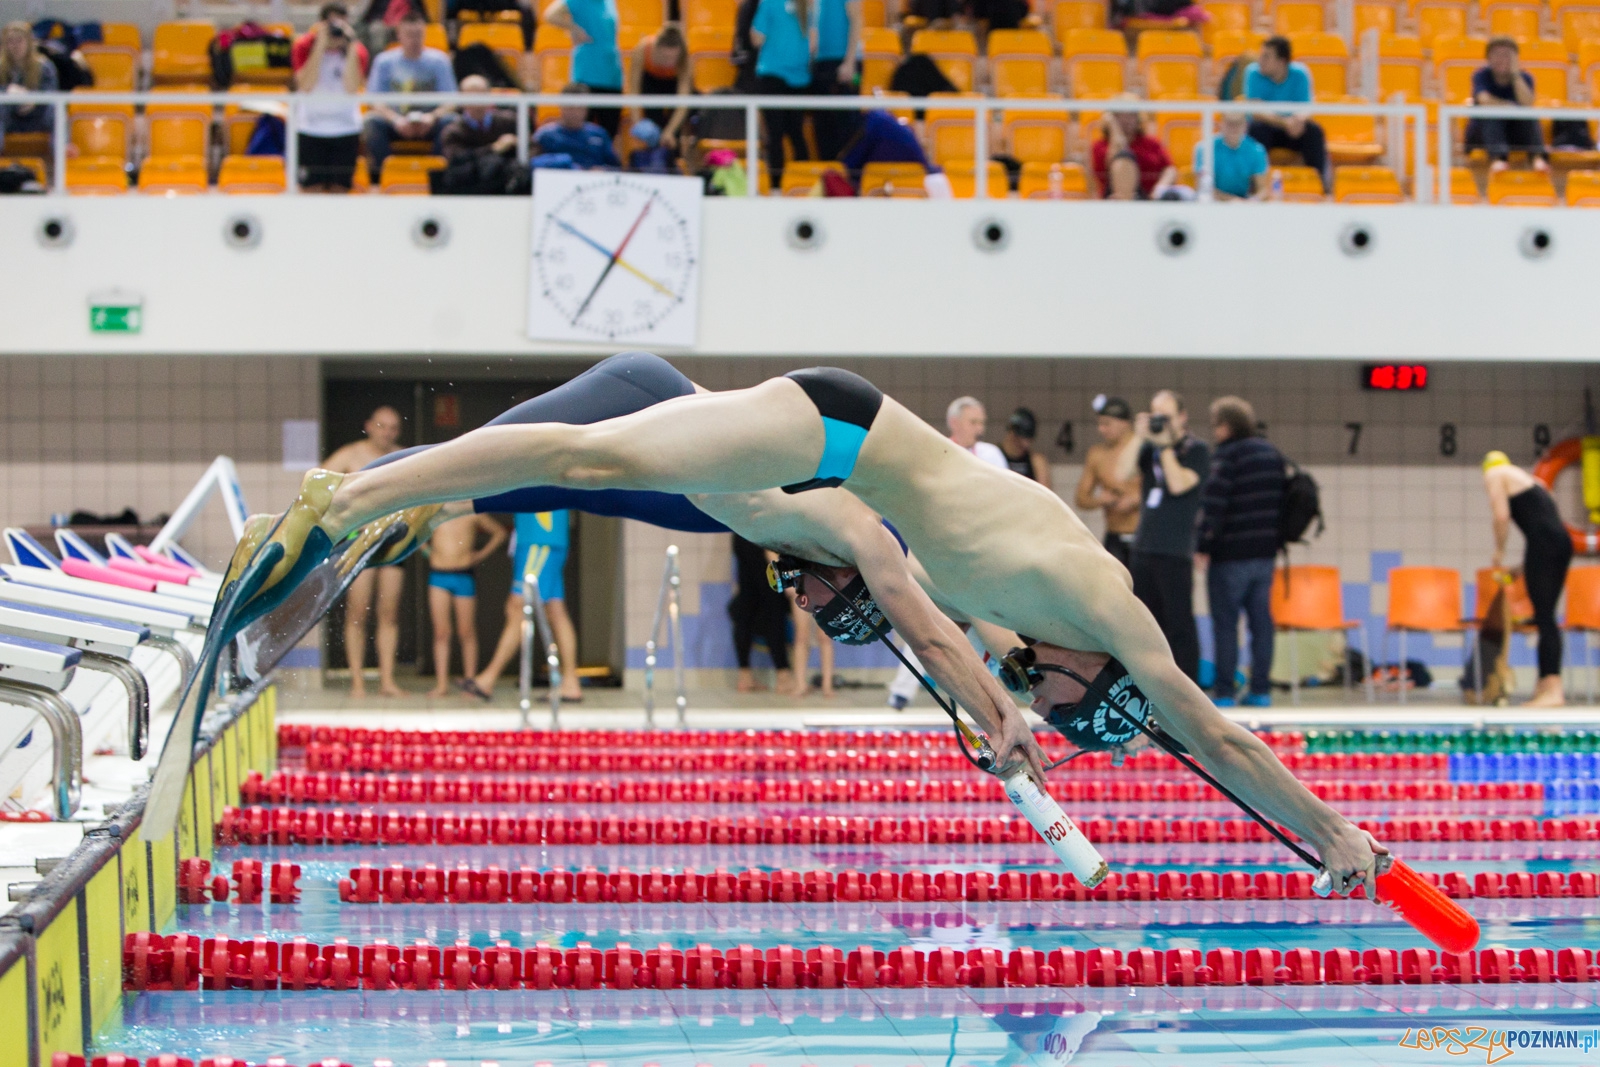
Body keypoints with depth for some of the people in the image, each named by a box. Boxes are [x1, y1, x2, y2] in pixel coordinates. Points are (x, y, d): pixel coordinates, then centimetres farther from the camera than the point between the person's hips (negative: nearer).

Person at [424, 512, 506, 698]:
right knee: (441, 632, -2)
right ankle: (442, 684, -1)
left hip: (463, 577, -1)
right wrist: (426, 549, 8)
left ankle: (469, 681, 6)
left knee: (466, 632, 0)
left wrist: (482, 553, 5)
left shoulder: (472, 515, 3)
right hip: (438, 576, 1)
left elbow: (499, 532, 15)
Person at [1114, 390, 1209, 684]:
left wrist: (1165, 445, -12)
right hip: (1143, 548, 6)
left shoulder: (1196, 450, -2)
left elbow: (1179, 484, -16)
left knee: (1179, 624, -7)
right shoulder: (1149, 448, 13)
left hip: (1175, 552, -6)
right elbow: (1122, 473, 0)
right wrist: (1139, 437, -6)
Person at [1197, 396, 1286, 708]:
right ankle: (1261, 690, 10)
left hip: (1231, 554, -7)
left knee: (1225, 624, -1)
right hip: (1265, 551, 7)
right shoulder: (1272, 454, 11)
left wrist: (1203, 546, -13)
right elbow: (1281, 498, 16)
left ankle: (1224, 692, -2)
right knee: (1261, 621, 9)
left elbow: (1212, 504, -18)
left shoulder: (1227, 455, -12)